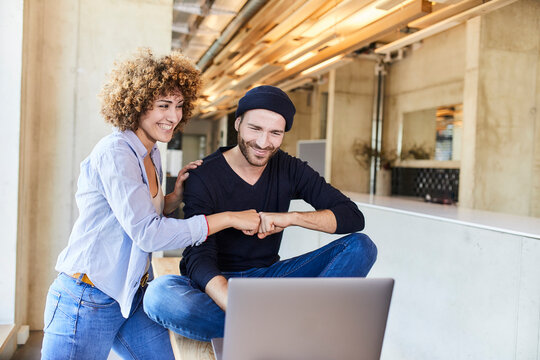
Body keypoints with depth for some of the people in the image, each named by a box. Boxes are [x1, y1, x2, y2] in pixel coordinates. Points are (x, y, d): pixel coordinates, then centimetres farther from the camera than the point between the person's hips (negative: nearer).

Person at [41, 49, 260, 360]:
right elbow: (147, 234, -25)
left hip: (134, 296, 8)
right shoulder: (115, 152, -19)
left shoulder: (151, 155, 8)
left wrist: (176, 196, -2)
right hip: (88, 301, -8)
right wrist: (229, 218, -23)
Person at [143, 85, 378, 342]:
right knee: (158, 295, -36)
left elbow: (353, 217, -6)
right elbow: (199, 258, -24)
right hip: (218, 284, -3)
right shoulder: (204, 177, -13)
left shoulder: (289, 169, -1)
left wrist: (290, 218, -22)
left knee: (360, 247, -13)